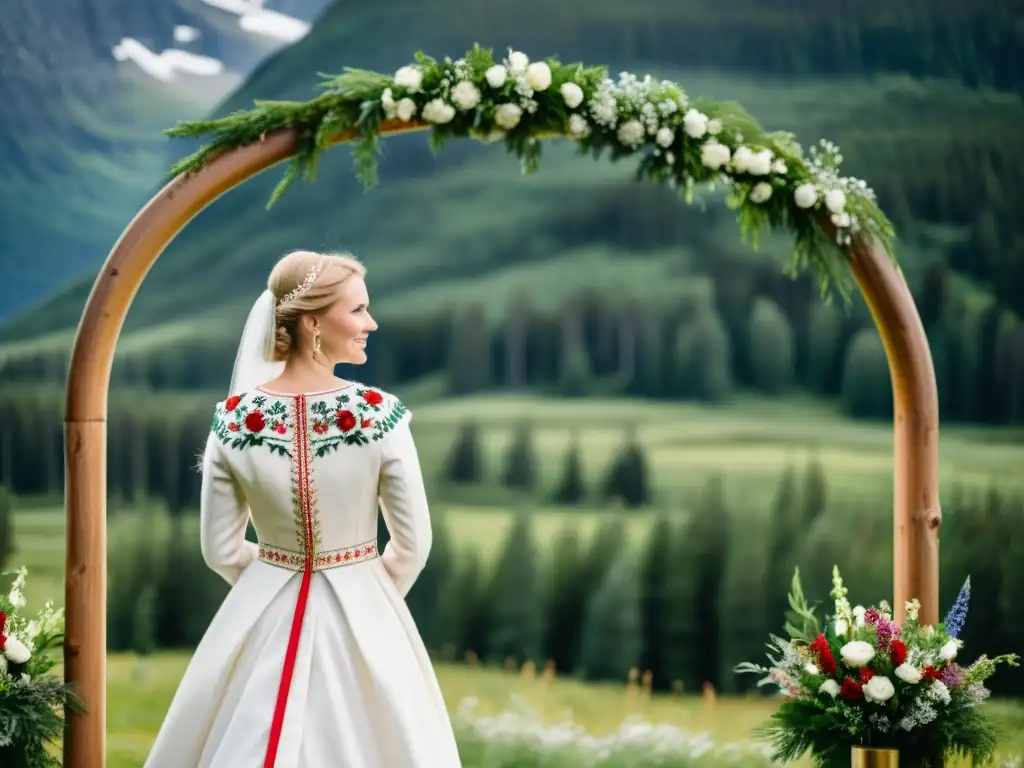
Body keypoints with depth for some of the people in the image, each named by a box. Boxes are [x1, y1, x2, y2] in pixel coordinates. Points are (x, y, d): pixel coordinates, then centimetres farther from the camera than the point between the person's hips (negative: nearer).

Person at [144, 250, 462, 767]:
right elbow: (413, 544, -8)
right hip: (360, 615, -2)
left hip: (261, 617, 2)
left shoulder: (233, 419, -10)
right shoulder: (380, 415, -17)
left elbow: (220, 550, -2)